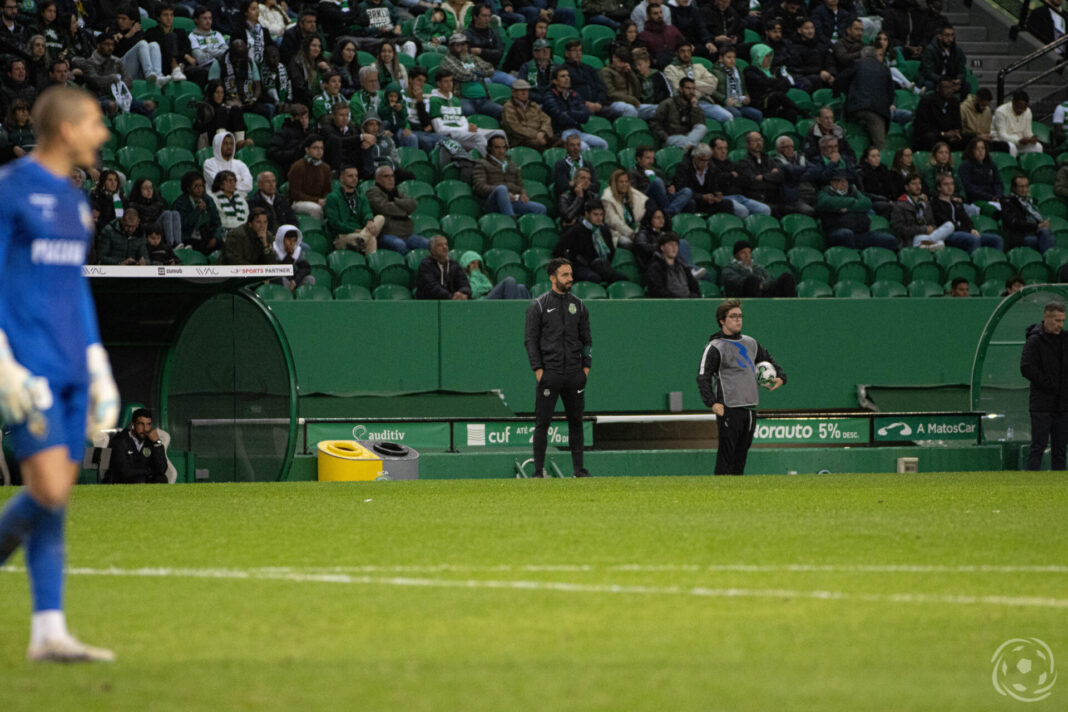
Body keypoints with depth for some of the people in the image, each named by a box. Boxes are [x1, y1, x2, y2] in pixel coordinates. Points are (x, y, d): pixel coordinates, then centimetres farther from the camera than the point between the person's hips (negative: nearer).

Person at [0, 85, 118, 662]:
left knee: (58, 496, 3)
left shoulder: (73, 200, 16)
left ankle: (48, 633, 4)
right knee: (50, 492, -16)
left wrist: (99, 370, 17)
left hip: (69, 369, 8)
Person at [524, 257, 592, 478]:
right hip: (549, 373, -4)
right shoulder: (538, 306, 0)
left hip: (575, 374, 4)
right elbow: (530, 340, -2)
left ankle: (578, 468, 11)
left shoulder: (578, 305, 12)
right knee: (542, 421, -4)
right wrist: (538, 369, -9)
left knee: (576, 420, 6)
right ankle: (538, 470, -2)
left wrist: (586, 366, 6)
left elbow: (586, 339, 16)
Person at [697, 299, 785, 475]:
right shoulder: (715, 347, -4)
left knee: (742, 451, 9)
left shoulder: (751, 343, 16)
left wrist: (780, 377, 12)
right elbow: (703, 377, -9)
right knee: (726, 452, -9)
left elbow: (768, 360, 31)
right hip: (729, 409, -6)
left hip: (750, 407, 6)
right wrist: (712, 403, -23)